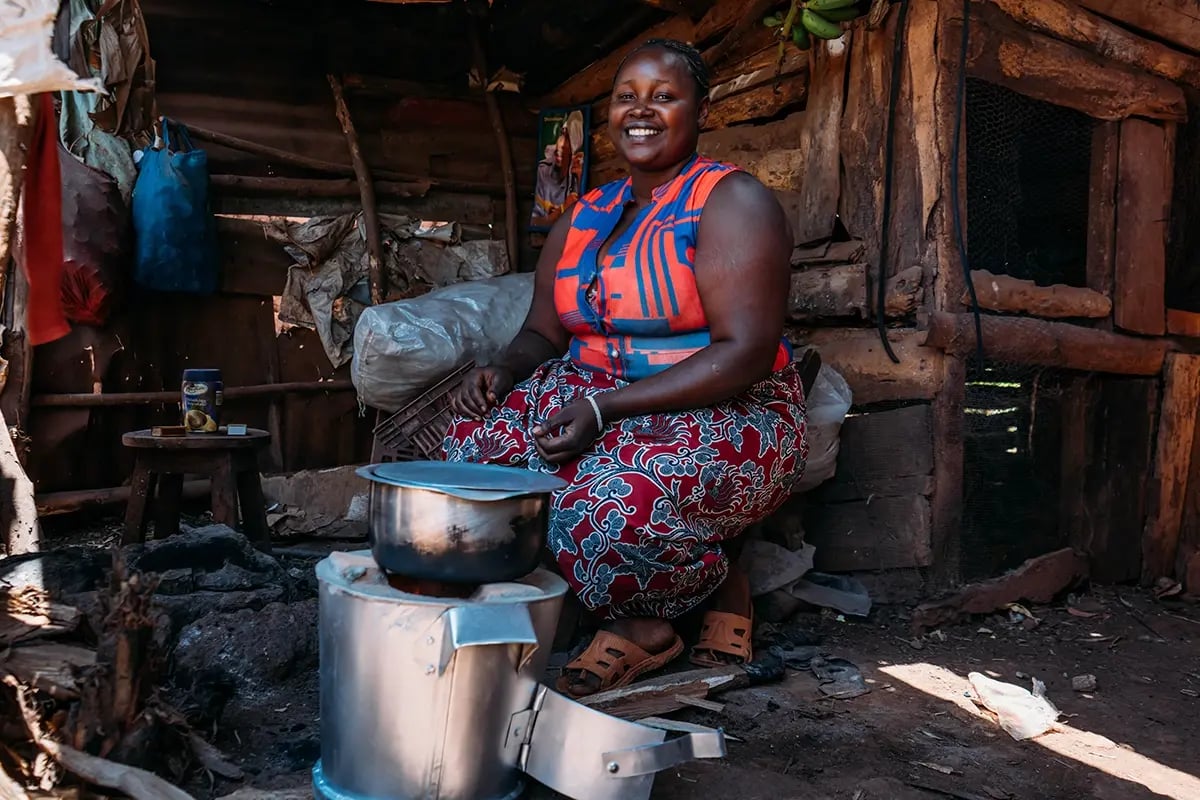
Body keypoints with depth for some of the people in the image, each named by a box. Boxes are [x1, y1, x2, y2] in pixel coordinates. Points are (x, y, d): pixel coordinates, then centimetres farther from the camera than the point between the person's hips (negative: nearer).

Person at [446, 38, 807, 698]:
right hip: (600, 398, 7)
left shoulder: (731, 201, -9)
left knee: (616, 499, -35)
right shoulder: (584, 218, 13)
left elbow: (747, 353, -19)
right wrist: (503, 371, -10)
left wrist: (605, 409, -25)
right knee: (482, 440, -19)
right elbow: (544, 332, 15)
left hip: (730, 415, -6)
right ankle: (636, 619, -7)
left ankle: (719, 590, 2)